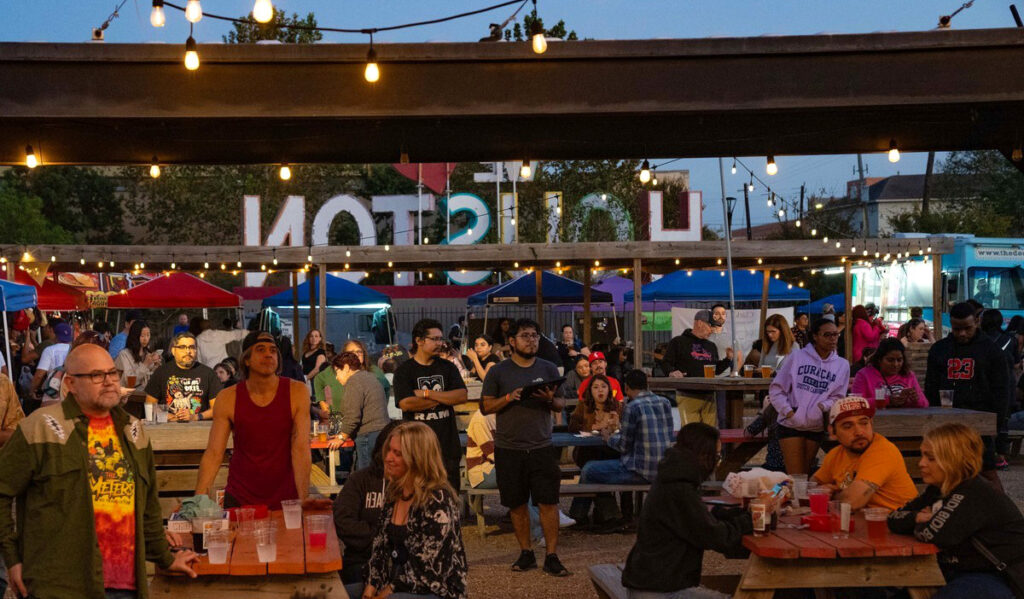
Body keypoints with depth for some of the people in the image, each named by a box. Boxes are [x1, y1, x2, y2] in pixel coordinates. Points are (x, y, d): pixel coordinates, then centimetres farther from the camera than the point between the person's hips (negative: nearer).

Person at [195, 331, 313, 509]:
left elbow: (301, 449, -13)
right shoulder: (227, 398, -6)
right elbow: (214, 453, -8)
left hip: (286, 500, 0)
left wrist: (304, 501, -21)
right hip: (240, 499, 1)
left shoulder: (296, 393, -8)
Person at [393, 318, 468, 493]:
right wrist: (443, 398, -7)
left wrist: (426, 394, -10)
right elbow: (405, 404, -14)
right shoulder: (404, 371, 1)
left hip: (447, 445, 3)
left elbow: (462, 396, -3)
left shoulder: (448, 367, 11)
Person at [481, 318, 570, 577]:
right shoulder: (498, 372, 2)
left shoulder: (548, 369, 7)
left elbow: (561, 405, 11)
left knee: (548, 502, -4)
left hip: (542, 447, 0)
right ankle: (526, 553, 19)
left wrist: (551, 400, -12)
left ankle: (552, 556, 1)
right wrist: (509, 398, -16)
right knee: (517, 504, 7)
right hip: (509, 449, 0)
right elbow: (485, 406, 0)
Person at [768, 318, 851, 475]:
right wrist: (788, 411, -11)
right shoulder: (797, 357, -2)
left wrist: (823, 406, -16)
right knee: (795, 477, -8)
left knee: (806, 474, 11)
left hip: (816, 427, 3)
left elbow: (838, 396, 3)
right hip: (791, 425, -3)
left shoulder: (842, 365, 5)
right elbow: (776, 388, 0)